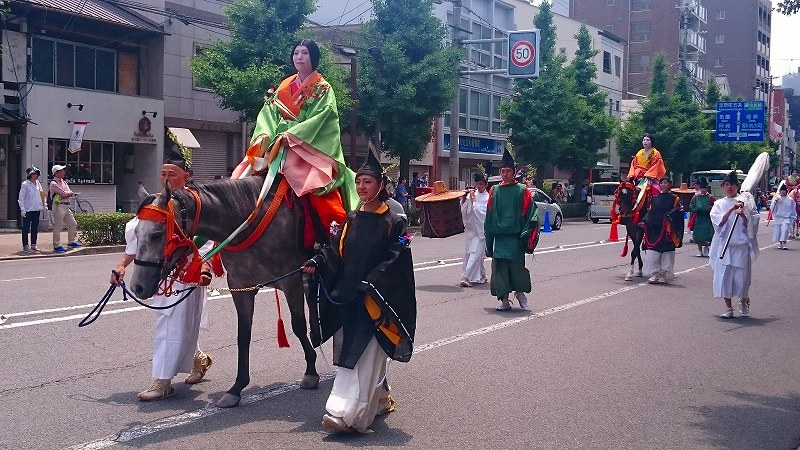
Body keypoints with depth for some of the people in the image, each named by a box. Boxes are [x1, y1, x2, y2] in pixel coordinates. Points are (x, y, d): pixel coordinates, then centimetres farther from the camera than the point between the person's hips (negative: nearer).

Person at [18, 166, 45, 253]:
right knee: (26, 228, -1)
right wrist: (22, 209, -14)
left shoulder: (38, 183, 11)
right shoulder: (25, 184, -7)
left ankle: (33, 245, 18)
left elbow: (41, 195, 18)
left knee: (35, 228, 10)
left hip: (37, 209, 6)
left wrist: (44, 204, 7)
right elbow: (21, 198, -8)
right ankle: (25, 246, 3)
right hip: (28, 210, -6)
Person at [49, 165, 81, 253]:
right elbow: (64, 193, -16)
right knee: (58, 227, -6)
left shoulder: (63, 182, 17)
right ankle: (56, 246, -1)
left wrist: (65, 194, -12)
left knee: (73, 224, 14)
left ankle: (71, 241, 28)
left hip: (67, 206, 9)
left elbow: (71, 193, 6)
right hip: (59, 206, -9)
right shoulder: (53, 183, -9)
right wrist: (69, 193, 3)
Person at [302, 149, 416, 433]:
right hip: (347, 298, 6)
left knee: (363, 358, -8)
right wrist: (316, 263, -10)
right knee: (350, 355, 12)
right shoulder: (351, 220, 11)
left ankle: (347, 414, -12)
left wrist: (371, 284, -21)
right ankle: (380, 400, 29)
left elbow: (395, 261, -10)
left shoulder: (393, 223, -4)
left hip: (374, 301, -6)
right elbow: (335, 252, 9)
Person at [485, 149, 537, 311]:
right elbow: (489, 216, 12)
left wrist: (525, 233, -8)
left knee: (516, 266, -4)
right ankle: (504, 300, 6)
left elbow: (529, 213, 1)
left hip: (515, 235, -3)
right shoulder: (494, 191, 9)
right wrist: (489, 239, 7)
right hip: (499, 235, 3)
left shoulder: (522, 191, 1)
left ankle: (519, 292, 22)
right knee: (500, 267, 0)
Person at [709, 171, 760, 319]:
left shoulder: (743, 203, 5)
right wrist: (732, 209, -19)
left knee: (742, 276, 2)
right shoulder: (719, 204, 7)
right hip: (724, 246, 1)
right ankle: (728, 308, 10)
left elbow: (750, 225, 2)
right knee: (724, 275, -1)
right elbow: (719, 222, -8)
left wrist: (743, 215, -17)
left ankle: (743, 300, 32)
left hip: (741, 245, 0)